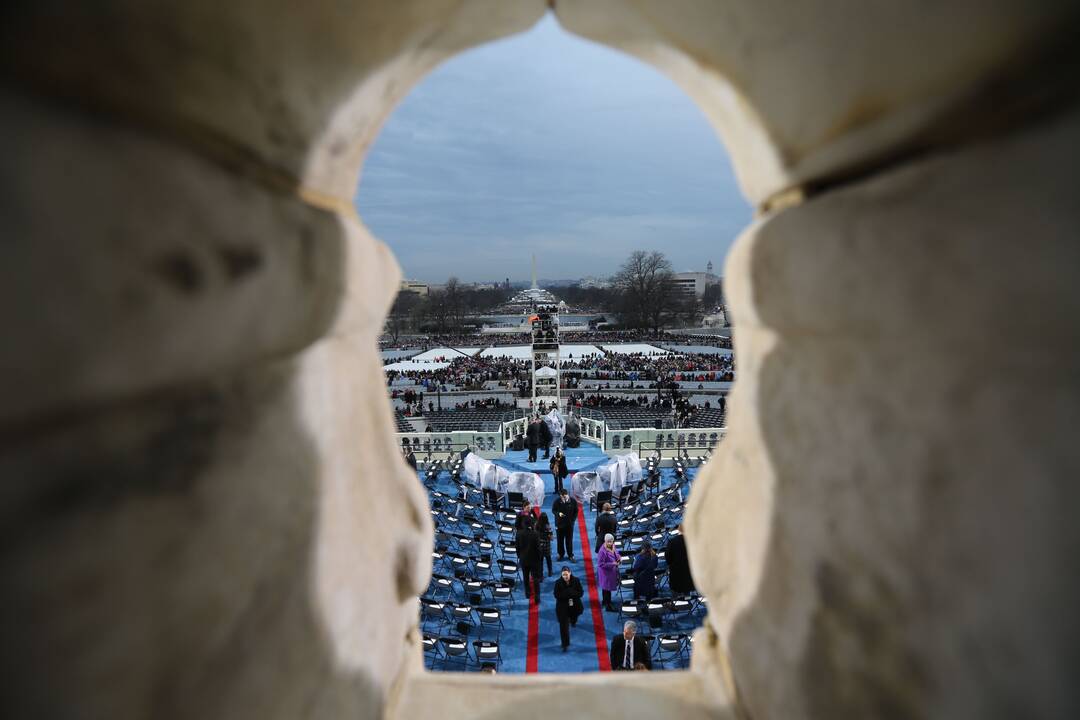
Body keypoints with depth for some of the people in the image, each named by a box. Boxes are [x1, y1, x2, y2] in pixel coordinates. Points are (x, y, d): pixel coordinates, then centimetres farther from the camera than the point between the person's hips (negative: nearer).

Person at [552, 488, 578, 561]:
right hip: (559, 523, 0)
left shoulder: (573, 501, -12)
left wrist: (573, 520, -7)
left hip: (569, 524, 0)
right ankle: (561, 554, 30)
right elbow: (553, 510, -1)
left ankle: (570, 555, 22)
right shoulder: (557, 502, -14)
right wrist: (558, 513, -21)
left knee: (569, 540, 8)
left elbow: (576, 511, 1)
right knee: (560, 540, 12)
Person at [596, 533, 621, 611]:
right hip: (606, 573, -8)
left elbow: (617, 554, 14)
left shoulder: (613, 547, -5)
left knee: (607, 588, 26)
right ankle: (608, 606, 21)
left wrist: (619, 557, -9)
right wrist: (612, 564, -28)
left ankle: (605, 601, 45)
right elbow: (600, 564, -26)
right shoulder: (602, 551, -29)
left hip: (613, 572, 8)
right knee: (607, 589, 5)